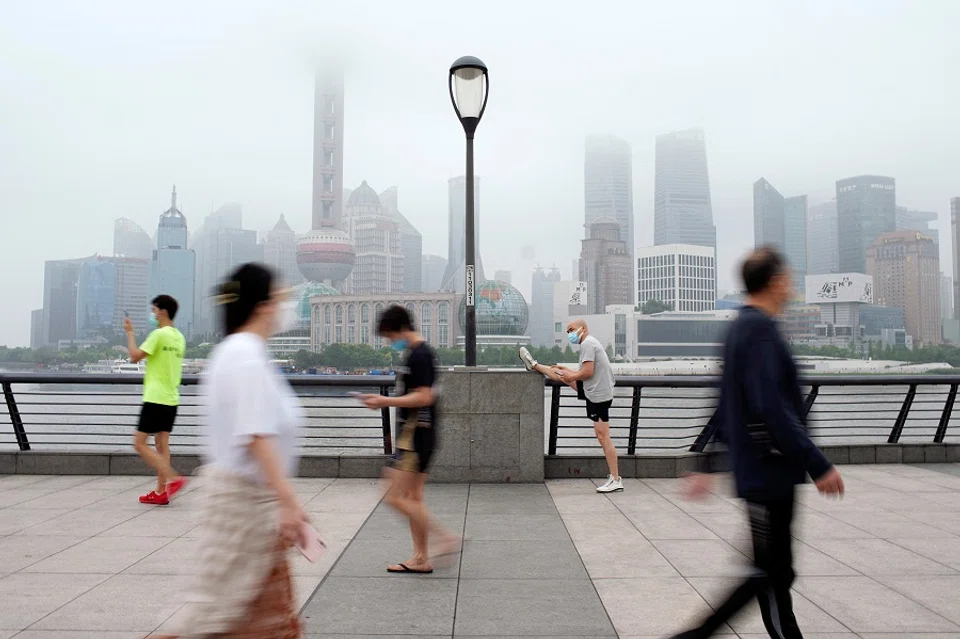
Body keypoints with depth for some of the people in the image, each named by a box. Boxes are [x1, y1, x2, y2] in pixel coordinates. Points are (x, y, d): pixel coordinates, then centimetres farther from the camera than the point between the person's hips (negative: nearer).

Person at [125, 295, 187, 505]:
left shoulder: (159, 334, -13)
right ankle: (161, 492, 11)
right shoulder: (179, 337, 12)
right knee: (161, 444, 10)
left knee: (140, 443, -3)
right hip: (171, 399, 8)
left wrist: (130, 332, -2)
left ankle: (172, 479, -13)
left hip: (156, 399, -8)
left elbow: (135, 356, -11)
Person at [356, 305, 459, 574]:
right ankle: (421, 559, 20)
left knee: (396, 497, -9)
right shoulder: (415, 353, 15)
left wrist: (386, 401, -18)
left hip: (417, 434, -11)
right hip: (413, 433, 11)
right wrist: (386, 401, 14)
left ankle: (446, 538, -5)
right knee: (413, 497, 13)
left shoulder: (420, 355, -16)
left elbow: (423, 397, -23)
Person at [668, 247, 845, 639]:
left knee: (775, 570, 15)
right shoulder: (760, 328, -17)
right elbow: (773, 409, -24)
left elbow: (726, 407, 16)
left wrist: (708, 464, 19)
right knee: (769, 571, 1)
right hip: (769, 471, -9)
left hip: (762, 470, 9)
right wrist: (818, 465, -19)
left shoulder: (741, 327, 13)